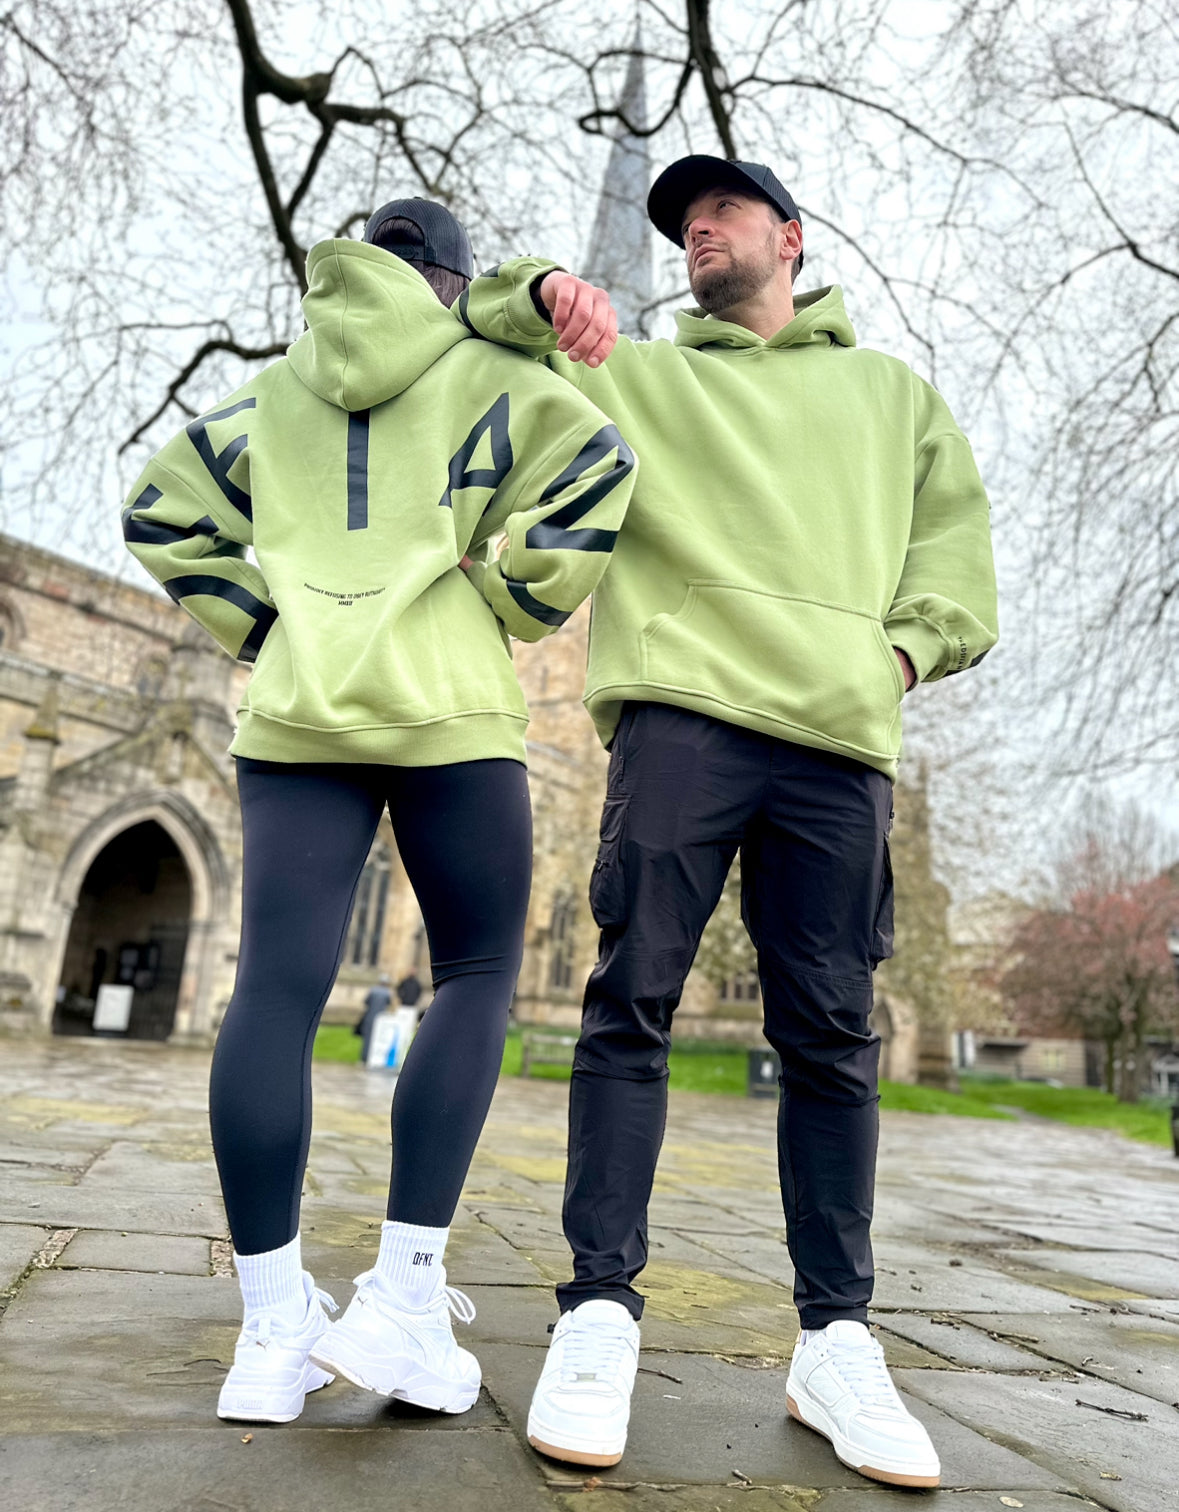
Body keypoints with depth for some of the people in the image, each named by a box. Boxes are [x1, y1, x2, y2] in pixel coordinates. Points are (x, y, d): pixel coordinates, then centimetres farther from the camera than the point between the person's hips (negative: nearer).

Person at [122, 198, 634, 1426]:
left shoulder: (278, 391, 22)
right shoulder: (484, 374, 9)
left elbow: (164, 510, 20)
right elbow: (591, 469, -8)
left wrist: (255, 626, 17)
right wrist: (509, 608, 1)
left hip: (295, 709, 4)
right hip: (450, 708, -3)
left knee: (277, 986, -2)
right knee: (477, 976, 5)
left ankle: (273, 1328, -1)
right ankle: (403, 1299, -3)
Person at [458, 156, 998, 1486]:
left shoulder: (893, 392, 30)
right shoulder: (631, 375, 27)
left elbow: (956, 539, 22)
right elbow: (460, 321, 29)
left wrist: (906, 645, 2)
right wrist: (545, 291, 7)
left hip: (841, 735, 1)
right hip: (681, 710, 0)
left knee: (830, 1034, -1)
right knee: (632, 1002, -10)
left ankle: (835, 1340, 8)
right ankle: (599, 1313, -2)